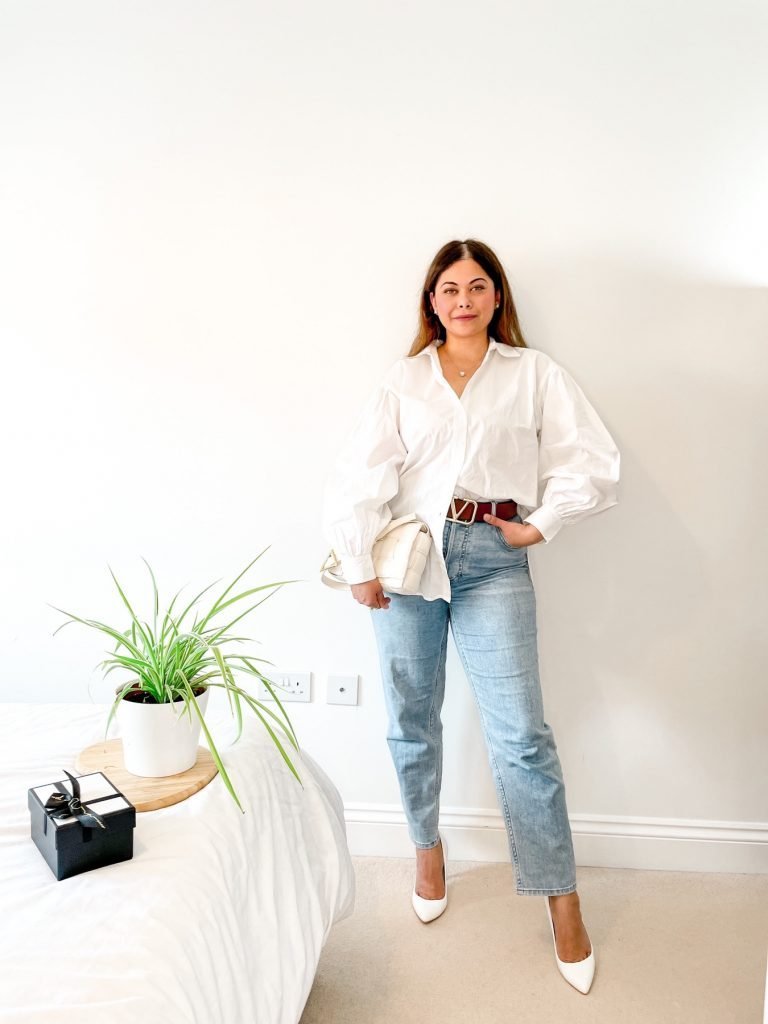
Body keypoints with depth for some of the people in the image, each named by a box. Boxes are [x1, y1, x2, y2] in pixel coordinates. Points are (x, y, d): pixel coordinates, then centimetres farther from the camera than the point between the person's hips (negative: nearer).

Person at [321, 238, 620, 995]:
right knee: (412, 721, 12)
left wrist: (540, 525, -1)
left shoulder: (533, 373, 8)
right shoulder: (404, 380, 9)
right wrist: (359, 566, -4)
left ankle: (562, 901, 12)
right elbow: (359, 475, 1)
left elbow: (594, 461, 3)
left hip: (493, 560, -2)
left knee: (520, 735, -4)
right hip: (410, 554, 2)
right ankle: (427, 848, 37)